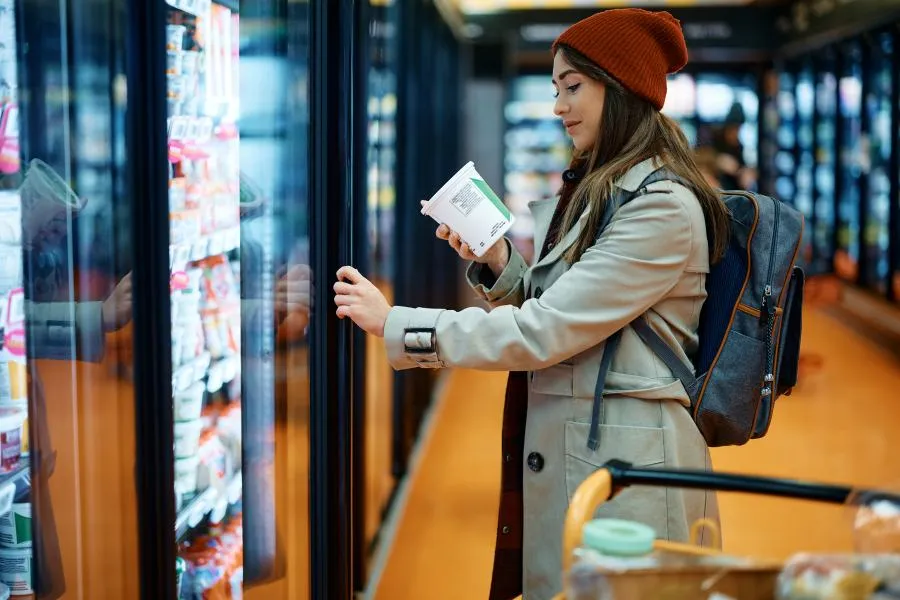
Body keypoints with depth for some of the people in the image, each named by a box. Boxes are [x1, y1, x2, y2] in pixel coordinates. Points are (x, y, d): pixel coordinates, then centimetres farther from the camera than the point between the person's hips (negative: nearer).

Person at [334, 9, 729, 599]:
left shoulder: (663, 207, -18)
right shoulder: (591, 193, 13)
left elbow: (544, 333, -21)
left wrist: (395, 323, -17)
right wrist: (497, 263, -2)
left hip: (625, 462, -9)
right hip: (561, 450, 9)